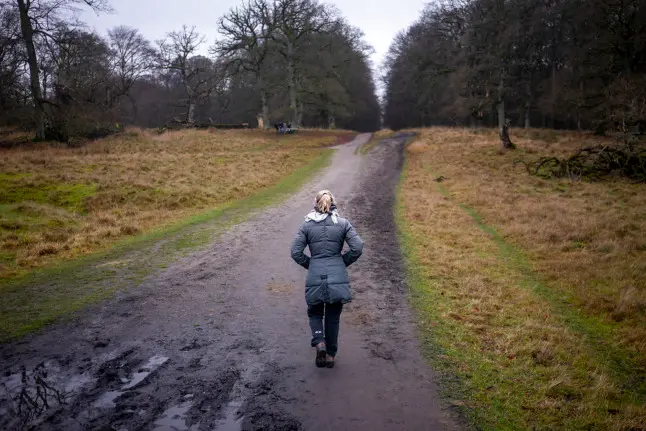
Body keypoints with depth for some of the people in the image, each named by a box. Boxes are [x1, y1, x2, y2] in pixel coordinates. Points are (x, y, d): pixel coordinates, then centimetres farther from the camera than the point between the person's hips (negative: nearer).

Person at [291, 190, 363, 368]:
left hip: (315, 278, 0)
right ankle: (330, 355, 24)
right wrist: (343, 262, 8)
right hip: (338, 278, 1)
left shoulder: (307, 225, 1)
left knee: (315, 313, 20)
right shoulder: (343, 223, 1)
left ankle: (319, 342, -4)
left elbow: (296, 252, -4)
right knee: (333, 317, 17)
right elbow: (357, 248, -6)